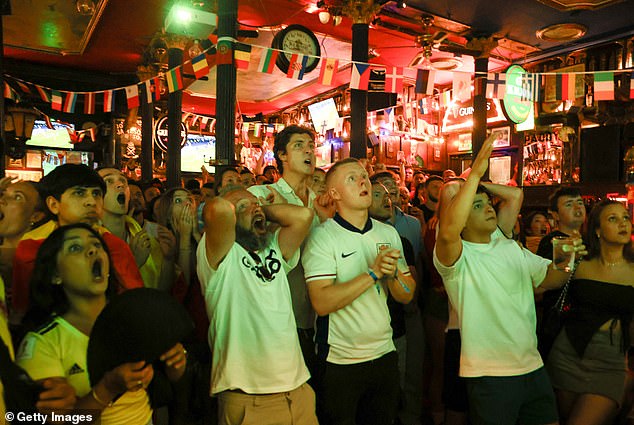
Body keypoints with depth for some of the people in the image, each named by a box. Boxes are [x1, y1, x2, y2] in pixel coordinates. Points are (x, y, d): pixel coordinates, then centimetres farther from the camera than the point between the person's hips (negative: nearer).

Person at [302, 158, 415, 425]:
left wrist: (392, 274, -17)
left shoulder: (389, 233, 4)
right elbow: (321, 303, -24)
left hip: (384, 355, 5)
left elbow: (407, 296, 3)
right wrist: (373, 273, -26)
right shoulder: (322, 237, -13)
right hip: (339, 362, -5)